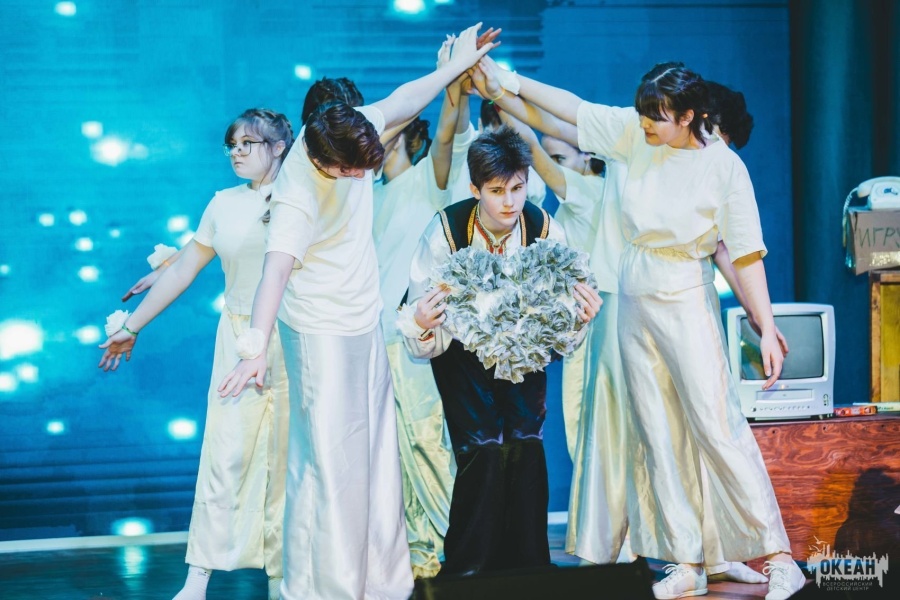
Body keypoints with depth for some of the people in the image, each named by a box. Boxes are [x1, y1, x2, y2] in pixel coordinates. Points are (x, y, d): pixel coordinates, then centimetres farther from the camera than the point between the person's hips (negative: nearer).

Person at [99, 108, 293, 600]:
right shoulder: (224, 204, 9)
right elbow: (181, 272, 14)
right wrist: (131, 328, 16)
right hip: (237, 338, 3)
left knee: (284, 453, 2)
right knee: (225, 453, -1)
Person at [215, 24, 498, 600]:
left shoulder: (352, 135, -9)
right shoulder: (300, 193, -29)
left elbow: (402, 101, 10)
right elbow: (276, 268, -42)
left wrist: (458, 65, 21)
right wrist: (257, 348, -54)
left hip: (365, 322, 8)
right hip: (323, 333, -8)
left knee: (376, 451, 14)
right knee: (330, 459, -6)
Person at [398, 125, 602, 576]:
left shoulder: (546, 231, -23)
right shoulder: (446, 231, -27)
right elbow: (427, 343, -24)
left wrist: (579, 319, -37)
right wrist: (423, 326, -47)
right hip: (462, 348, -2)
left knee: (525, 445, -8)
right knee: (481, 449, -14)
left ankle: (528, 567, 4)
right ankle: (465, 570, -3)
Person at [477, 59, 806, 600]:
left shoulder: (724, 166, -15)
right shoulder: (637, 134, -2)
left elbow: (747, 255, -15)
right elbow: (573, 106, 8)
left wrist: (767, 329, -17)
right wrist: (512, 82, 7)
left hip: (686, 302, -6)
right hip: (635, 300, 6)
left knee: (718, 424, -11)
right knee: (659, 435, 6)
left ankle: (778, 556, -6)